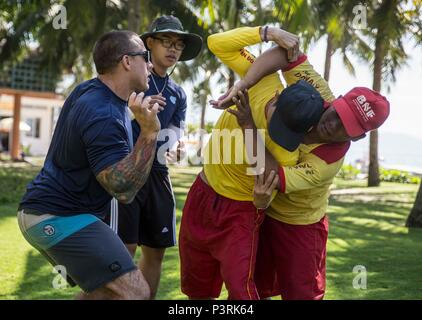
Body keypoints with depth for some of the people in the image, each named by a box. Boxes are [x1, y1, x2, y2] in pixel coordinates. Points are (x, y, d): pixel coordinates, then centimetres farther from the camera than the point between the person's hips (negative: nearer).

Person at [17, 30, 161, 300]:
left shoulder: (88, 90, 8)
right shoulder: (102, 115, -23)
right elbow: (123, 190, -26)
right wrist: (150, 132, -32)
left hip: (49, 211, 11)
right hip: (58, 218, -11)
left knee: (105, 290, 23)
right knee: (135, 292, -20)